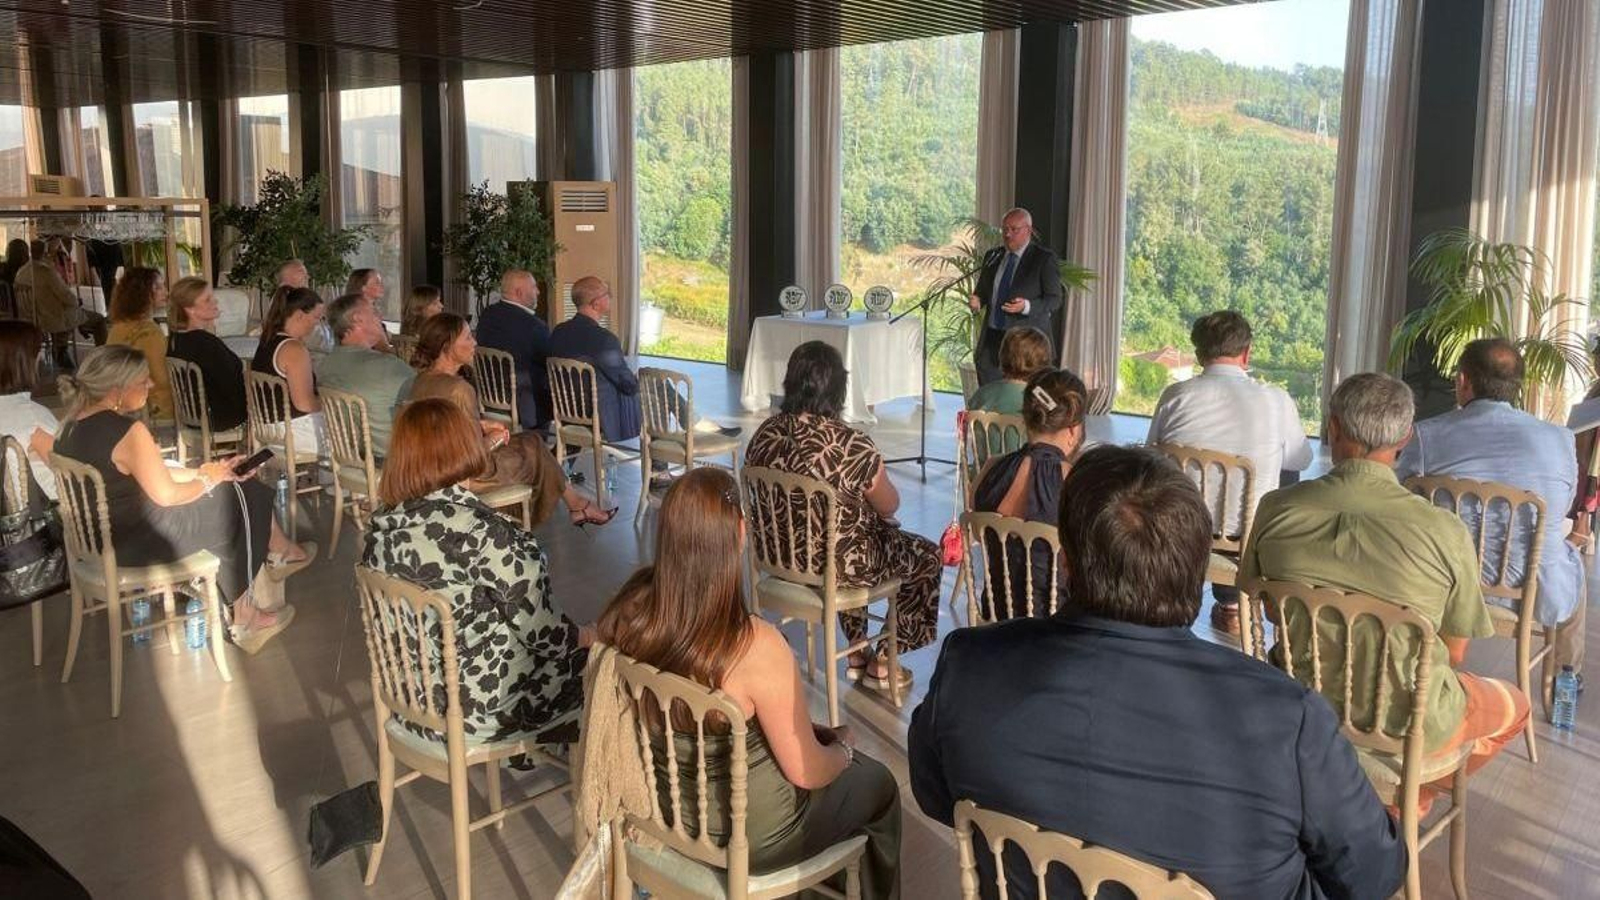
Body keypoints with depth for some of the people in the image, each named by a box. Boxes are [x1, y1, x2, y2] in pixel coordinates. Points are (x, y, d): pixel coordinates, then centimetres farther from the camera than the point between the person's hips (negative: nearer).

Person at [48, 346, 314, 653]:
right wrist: (208, 479, -2)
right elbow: (166, 495, -20)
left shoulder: (71, 425, 3)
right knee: (240, 498, 8)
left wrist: (200, 473, 7)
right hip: (134, 545, -9)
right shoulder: (127, 431, -27)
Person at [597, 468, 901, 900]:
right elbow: (806, 772, -21)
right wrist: (843, 747, 1)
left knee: (826, 748, 30)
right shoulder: (756, 646, -35)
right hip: (747, 835, -6)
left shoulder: (633, 607, -16)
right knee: (879, 784, 21)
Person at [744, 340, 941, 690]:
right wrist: (880, 482, 12)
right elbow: (889, 506, -11)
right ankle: (883, 664, 28)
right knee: (927, 556, 18)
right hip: (838, 563, -6)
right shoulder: (851, 445, -26)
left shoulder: (765, 434, -8)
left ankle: (857, 653, 40)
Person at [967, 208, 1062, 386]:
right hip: (991, 339, 5)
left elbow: (1054, 300, -6)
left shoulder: (1045, 258, -3)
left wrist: (1026, 306, -24)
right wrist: (976, 301, -3)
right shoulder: (992, 256, 13)